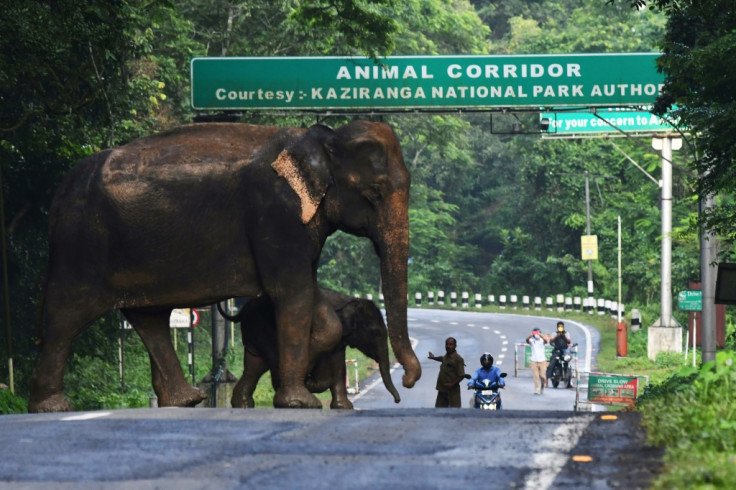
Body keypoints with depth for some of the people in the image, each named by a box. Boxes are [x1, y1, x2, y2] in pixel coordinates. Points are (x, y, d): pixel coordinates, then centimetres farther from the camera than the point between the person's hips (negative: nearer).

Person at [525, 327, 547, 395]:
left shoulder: (542, 340, -1)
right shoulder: (532, 340, 1)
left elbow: (545, 340, -24)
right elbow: (527, 340, -22)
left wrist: (540, 335, -43)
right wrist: (530, 335, -43)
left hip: (542, 360, 0)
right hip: (534, 361, 0)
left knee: (542, 376, 0)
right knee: (536, 376, -4)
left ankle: (542, 386, 27)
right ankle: (537, 390, 1)